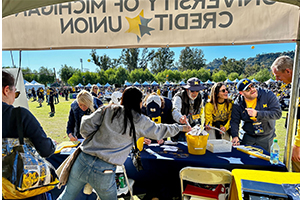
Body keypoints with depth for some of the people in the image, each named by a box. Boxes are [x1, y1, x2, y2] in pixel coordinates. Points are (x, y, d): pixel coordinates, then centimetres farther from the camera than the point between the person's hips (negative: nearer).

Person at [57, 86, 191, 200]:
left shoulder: (107, 110, 1)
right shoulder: (139, 121, -4)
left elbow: (86, 125, 0)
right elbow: (160, 131, 9)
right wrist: (181, 127, 24)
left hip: (83, 161, 3)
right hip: (104, 171, -3)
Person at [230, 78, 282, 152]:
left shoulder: (268, 95, -15)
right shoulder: (238, 104, -11)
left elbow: (277, 113, -21)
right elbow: (234, 121, -11)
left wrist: (257, 114, -33)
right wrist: (235, 136, -26)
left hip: (266, 137, -1)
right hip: (248, 136, 1)